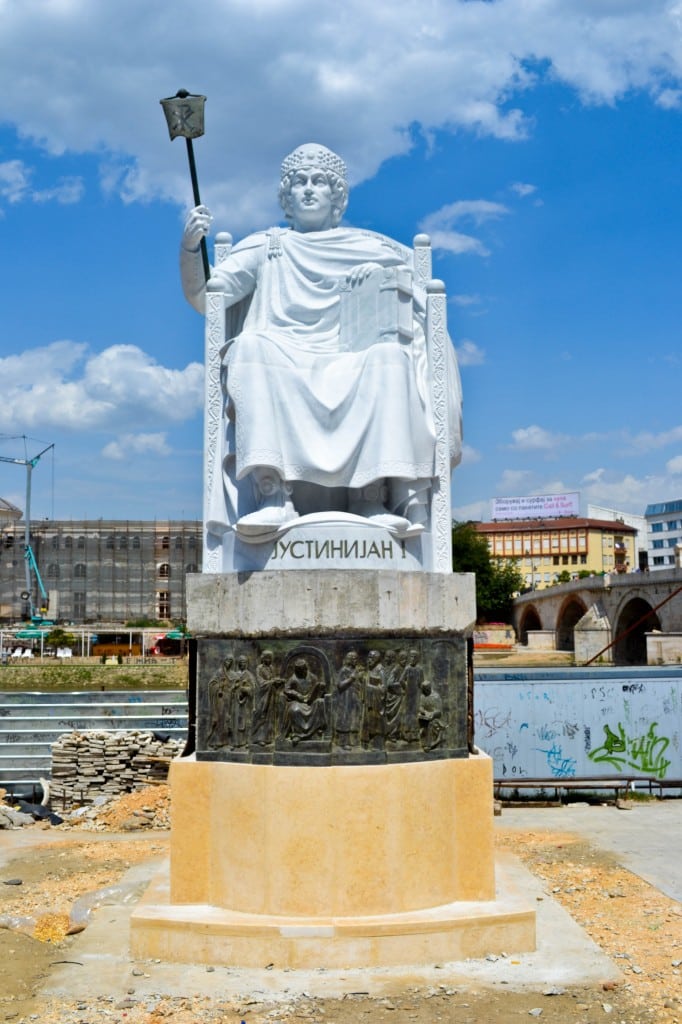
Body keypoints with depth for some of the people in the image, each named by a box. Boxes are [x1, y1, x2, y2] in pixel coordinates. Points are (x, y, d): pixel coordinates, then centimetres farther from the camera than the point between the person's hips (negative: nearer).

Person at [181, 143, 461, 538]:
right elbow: (202, 298, 8)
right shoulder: (265, 247, 18)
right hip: (278, 371, 0)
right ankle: (272, 494, -43)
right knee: (250, 345, -32)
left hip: (347, 372, 1)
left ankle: (374, 494, -37)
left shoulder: (367, 248, 21)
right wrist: (190, 246, -11)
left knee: (391, 354, -29)